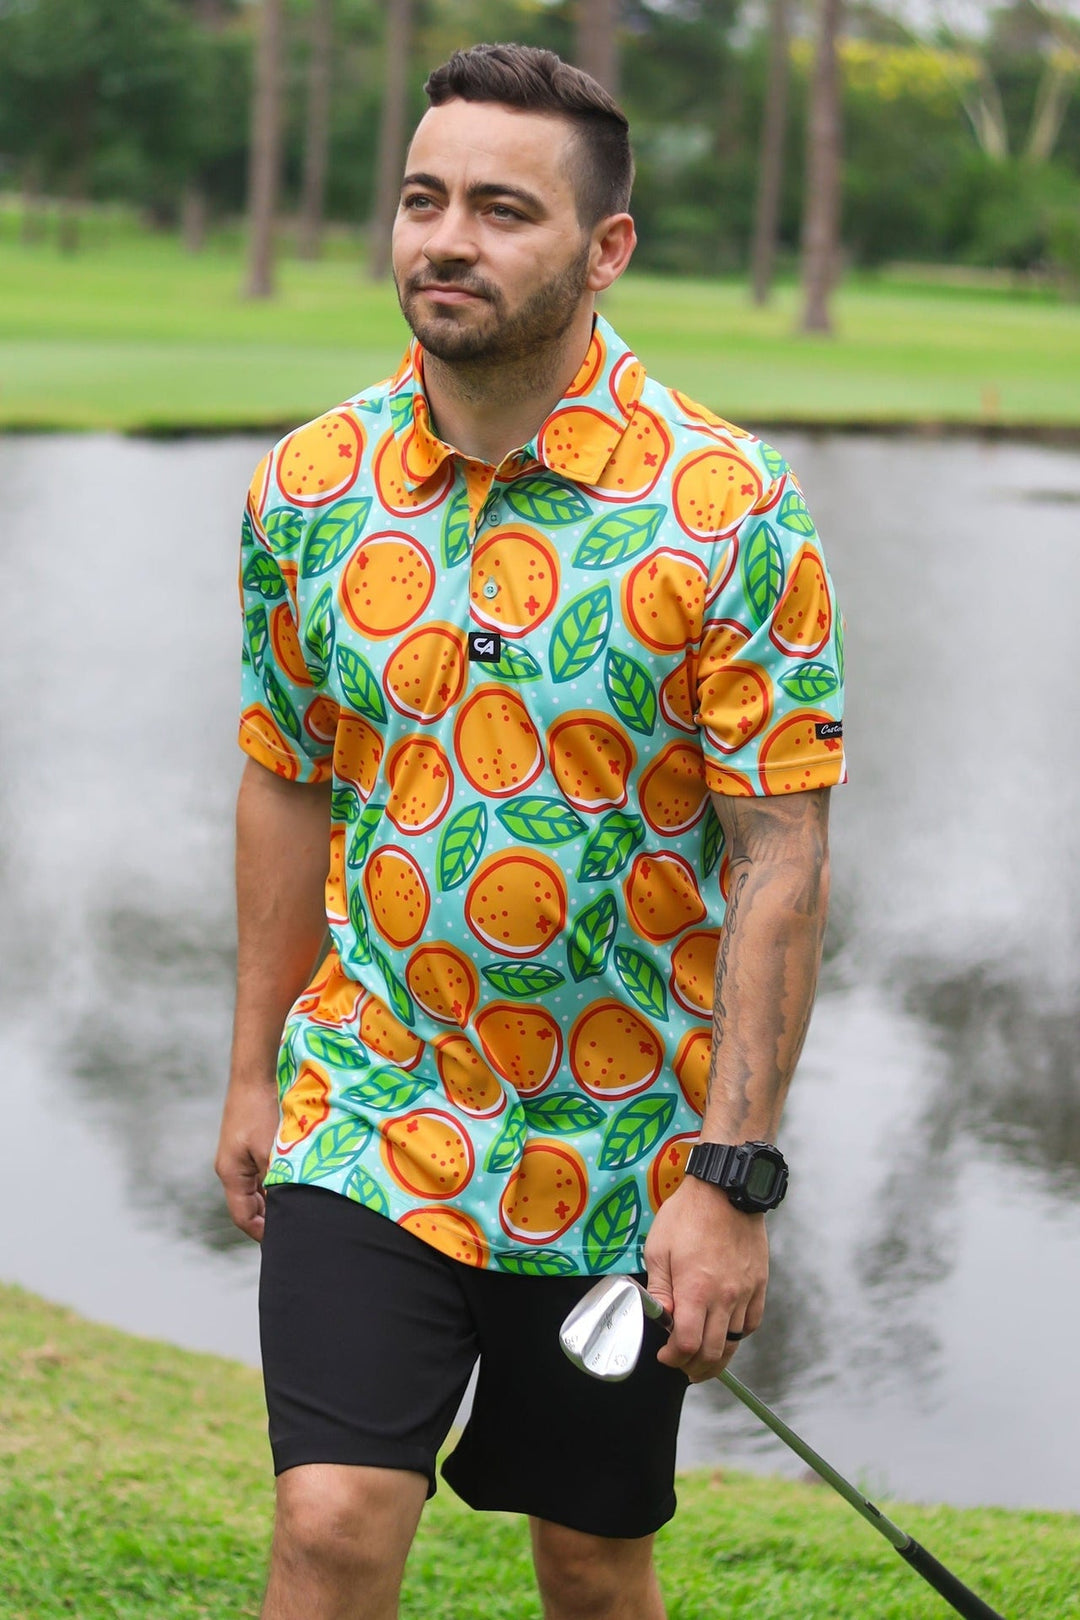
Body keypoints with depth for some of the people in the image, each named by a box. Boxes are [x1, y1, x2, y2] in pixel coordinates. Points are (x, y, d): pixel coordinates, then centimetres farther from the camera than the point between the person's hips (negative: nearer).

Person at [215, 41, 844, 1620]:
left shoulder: (724, 510, -13)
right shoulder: (311, 484, -1)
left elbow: (780, 857, -13)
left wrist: (732, 1179, -16)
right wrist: (255, 1070, 13)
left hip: (624, 1154, -2)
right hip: (369, 1117, 2)